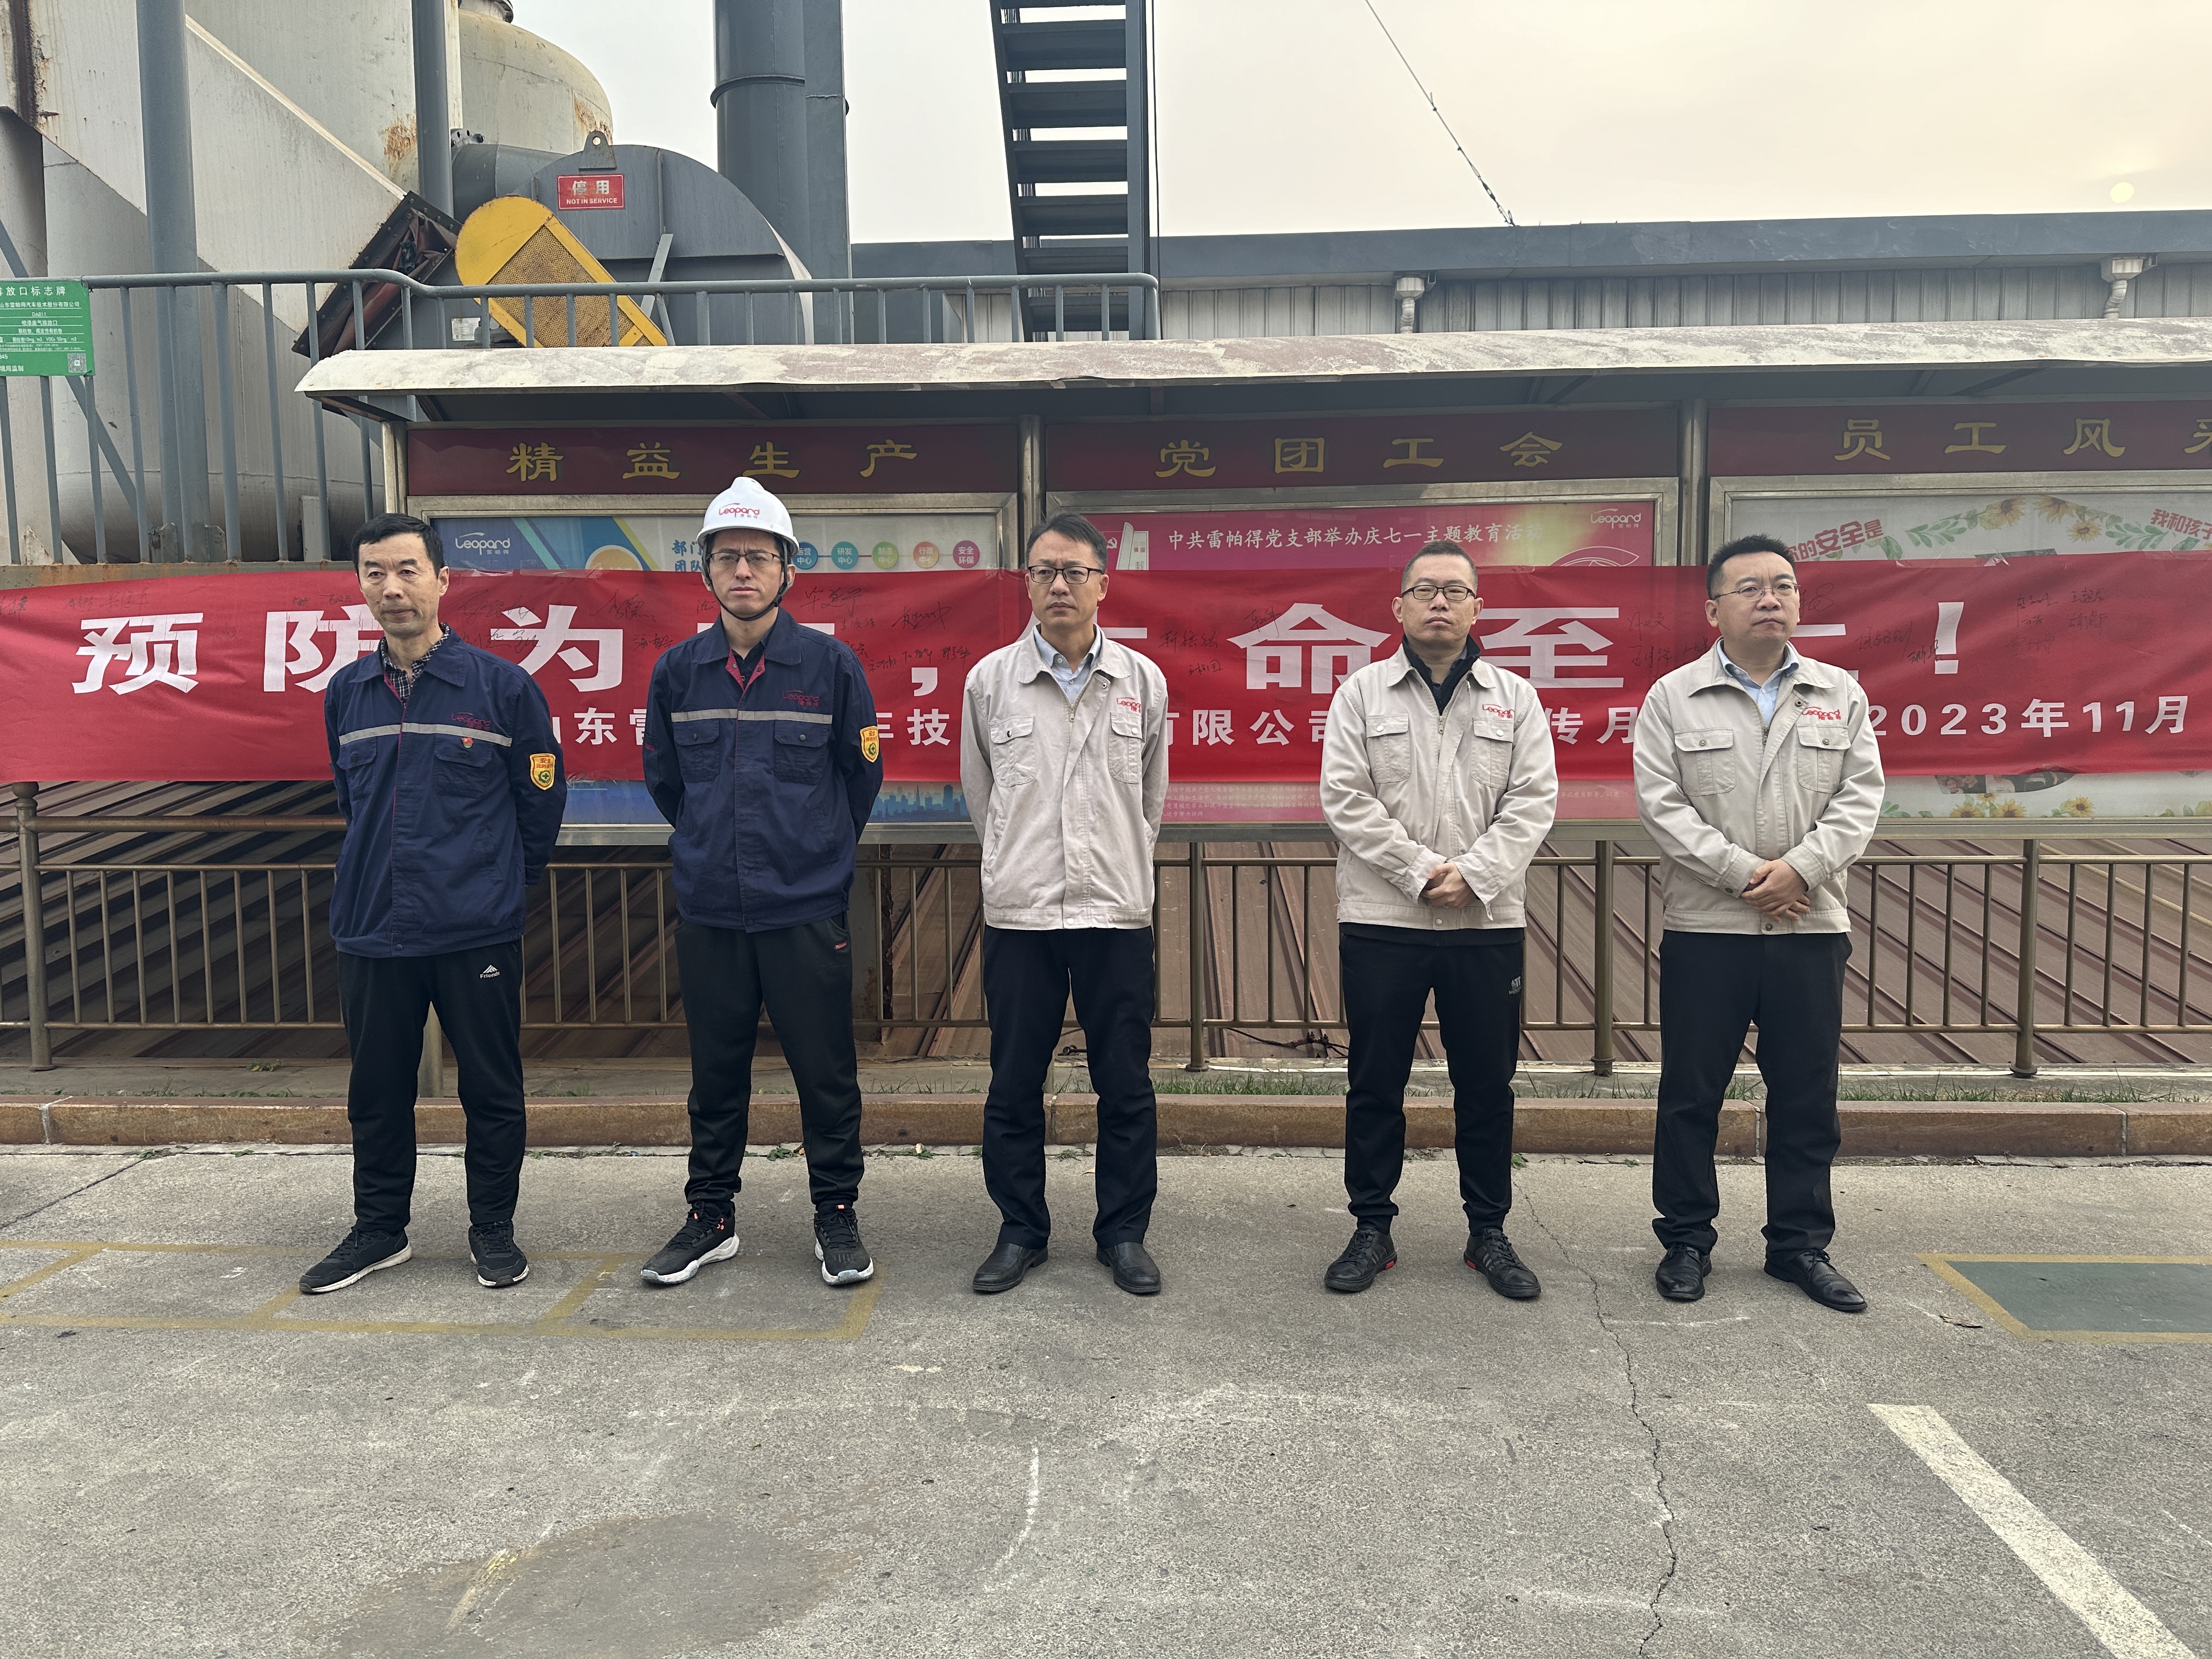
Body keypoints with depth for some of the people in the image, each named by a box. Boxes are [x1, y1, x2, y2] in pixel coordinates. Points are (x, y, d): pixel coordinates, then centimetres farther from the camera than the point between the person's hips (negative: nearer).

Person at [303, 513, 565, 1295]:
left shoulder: (502, 686, -5)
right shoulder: (345, 693, 8)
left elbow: (542, 796, 3)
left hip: (478, 932, -3)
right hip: (372, 931, 4)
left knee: (491, 1088, 6)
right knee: (377, 1092, 13)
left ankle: (494, 1229, 22)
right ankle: (380, 1229, 29)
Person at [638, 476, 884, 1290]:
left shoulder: (830, 664, -4)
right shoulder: (677, 670, 3)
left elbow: (862, 774, 6)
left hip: (807, 909, -2)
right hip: (708, 911, 2)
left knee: (826, 1072, 5)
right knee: (715, 1073, 13)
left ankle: (835, 1215, 21)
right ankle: (711, 1217, 28)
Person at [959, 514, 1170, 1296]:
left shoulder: (1143, 680, 4)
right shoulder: (990, 679, 3)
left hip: (1117, 910, 0)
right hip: (1018, 909, 0)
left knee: (1126, 1084, 6)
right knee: (1014, 1083, 7)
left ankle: (1124, 1232, 21)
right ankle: (1020, 1230, 22)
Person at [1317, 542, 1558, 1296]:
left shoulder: (1515, 697, 8)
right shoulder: (1362, 692, 4)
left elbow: (1532, 801, -1)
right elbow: (1345, 797, -4)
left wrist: (1472, 877, -14)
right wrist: (1423, 871, -12)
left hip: (1486, 923, 1)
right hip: (1380, 922, -1)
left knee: (1487, 1084, 9)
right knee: (1375, 1083, 6)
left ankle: (1489, 1232, 23)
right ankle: (1372, 1228, 19)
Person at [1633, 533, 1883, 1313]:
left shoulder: (1840, 694, 9)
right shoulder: (1673, 698, 1)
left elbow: (1859, 798, 2)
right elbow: (1662, 805, -6)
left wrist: (1799, 869, -14)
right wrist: (1744, 874, -14)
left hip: (1812, 928, 2)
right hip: (1705, 928, -2)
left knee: (1807, 1097, 10)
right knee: (1691, 1095, 5)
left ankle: (1800, 1243, 24)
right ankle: (1686, 1241, 18)